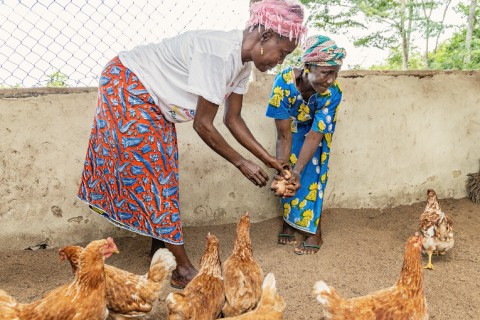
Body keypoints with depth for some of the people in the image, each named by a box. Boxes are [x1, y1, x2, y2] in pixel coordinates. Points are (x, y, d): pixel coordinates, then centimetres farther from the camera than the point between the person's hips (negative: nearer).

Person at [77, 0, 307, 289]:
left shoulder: (243, 62, -2)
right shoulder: (220, 54, -31)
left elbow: (233, 119, 3)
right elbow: (203, 125, -27)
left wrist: (270, 160, 1)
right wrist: (242, 163, -17)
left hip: (152, 98, 9)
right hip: (126, 84, -9)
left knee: (162, 174, 9)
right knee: (154, 174, -8)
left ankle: (159, 250, 21)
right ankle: (182, 269, -1)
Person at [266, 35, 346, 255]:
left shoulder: (332, 92, -37)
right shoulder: (285, 81, -39)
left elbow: (315, 134, -31)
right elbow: (284, 135, -33)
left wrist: (297, 171, -39)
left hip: (318, 130, 0)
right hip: (293, 126, 1)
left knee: (311, 174, -8)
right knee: (289, 176, -3)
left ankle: (315, 232, 2)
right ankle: (288, 221, 16)